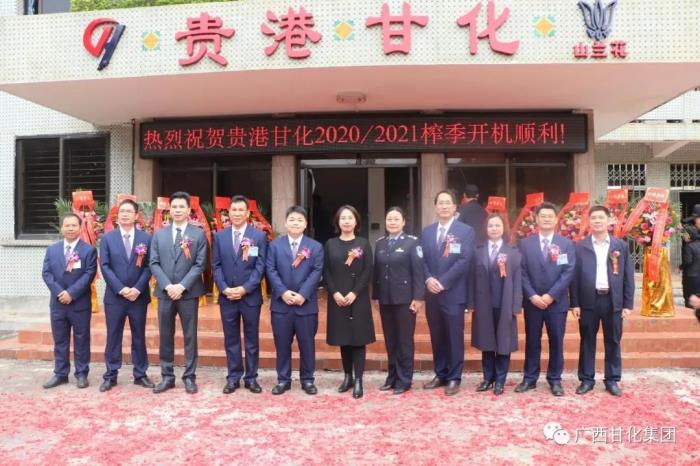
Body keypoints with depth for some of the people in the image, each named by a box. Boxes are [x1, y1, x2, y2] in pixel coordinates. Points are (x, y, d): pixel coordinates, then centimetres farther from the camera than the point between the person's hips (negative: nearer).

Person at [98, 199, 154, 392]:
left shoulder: (146, 238, 3)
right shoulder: (107, 238, 3)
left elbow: (149, 266, -2)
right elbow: (105, 266, -3)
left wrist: (137, 289, -13)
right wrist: (121, 289, -13)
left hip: (139, 296, 0)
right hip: (114, 296, 0)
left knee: (139, 337, 8)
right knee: (113, 337, 7)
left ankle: (140, 375, 17)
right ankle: (110, 376, 17)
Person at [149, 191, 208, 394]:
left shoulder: (198, 234, 1)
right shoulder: (159, 234, 9)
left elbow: (199, 265, -5)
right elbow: (154, 264, 3)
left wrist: (182, 286, -14)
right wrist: (167, 286, -11)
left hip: (189, 293, -2)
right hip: (165, 292, 3)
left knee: (190, 336, 4)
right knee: (165, 336, 8)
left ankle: (189, 377, 14)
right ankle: (167, 377, 19)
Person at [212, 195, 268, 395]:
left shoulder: (259, 236, -1)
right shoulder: (219, 236, 7)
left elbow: (260, 267, -6)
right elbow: (216, 266, 4)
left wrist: (244, 289, -15)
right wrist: (224, 288, -10)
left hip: (251, 296, -2)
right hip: (226, 296, 2)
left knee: (252, 339, 7)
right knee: (231, 339, 9)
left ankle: (251, 378, 18)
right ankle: (233, 377, 19)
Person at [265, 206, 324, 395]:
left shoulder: (315, 247, 5)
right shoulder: (275, 245, 7)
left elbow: (316, 273, -4)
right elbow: (270, 270, -2)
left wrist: (303, 294, -15)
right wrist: (283, 292, -14)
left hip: (306, 303, 0)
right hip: (281, 303, 1)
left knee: (307, 343, 7)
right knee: (282, 343, 8)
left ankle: (307, 380, 20)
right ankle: (283, 379, 20)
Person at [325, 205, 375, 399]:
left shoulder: (363, 244, 3)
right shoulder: (330, 244, 7)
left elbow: (368, 271, -3)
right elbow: (326, 272, 3)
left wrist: (354, 293, -14)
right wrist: (335, 293, -11)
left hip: (358, 298, -2)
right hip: (337, 298, 2)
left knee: (358, 338, -1)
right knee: (343, 339, 8)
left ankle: (358, 380, 4)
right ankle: (347, 376, 21)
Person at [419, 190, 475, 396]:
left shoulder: (466, 231, -2)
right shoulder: (427, 231, 12)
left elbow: (463, 261, -12)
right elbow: (422, 260, 8)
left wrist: (442, 282, -18)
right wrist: (428, 279, -11)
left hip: (453, 293, -4)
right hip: (432, 293, 4)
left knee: (454, 337, 3)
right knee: (437, 337, 12)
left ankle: (454, 378, 14)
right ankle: (440, 375, 24)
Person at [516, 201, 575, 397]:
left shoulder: (566, 244, 3)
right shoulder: (525, 243, 4)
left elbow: (568, 273, -6)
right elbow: (522, 272, -1)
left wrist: (551, 296, -14)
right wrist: (532, 296, -13)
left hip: (557, 302, 0)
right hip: (532, 301, 0)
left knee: (556, 342, 8)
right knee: (532, 341, 8)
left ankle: (555, 380, 20)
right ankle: (530, 378, 19)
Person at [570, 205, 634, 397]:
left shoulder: (622, 246, 5)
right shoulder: (580, 247, 2)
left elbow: (628, 277, 5)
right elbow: (574, 276, 1)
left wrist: (628, 304, 0)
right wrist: (574, 303, -4)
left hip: (613, 301, 1)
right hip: (588, 300, -1)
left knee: (613, 342, 9)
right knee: (587, 341, 7)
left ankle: (612, 380, 21)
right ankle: (586, 379, 17)